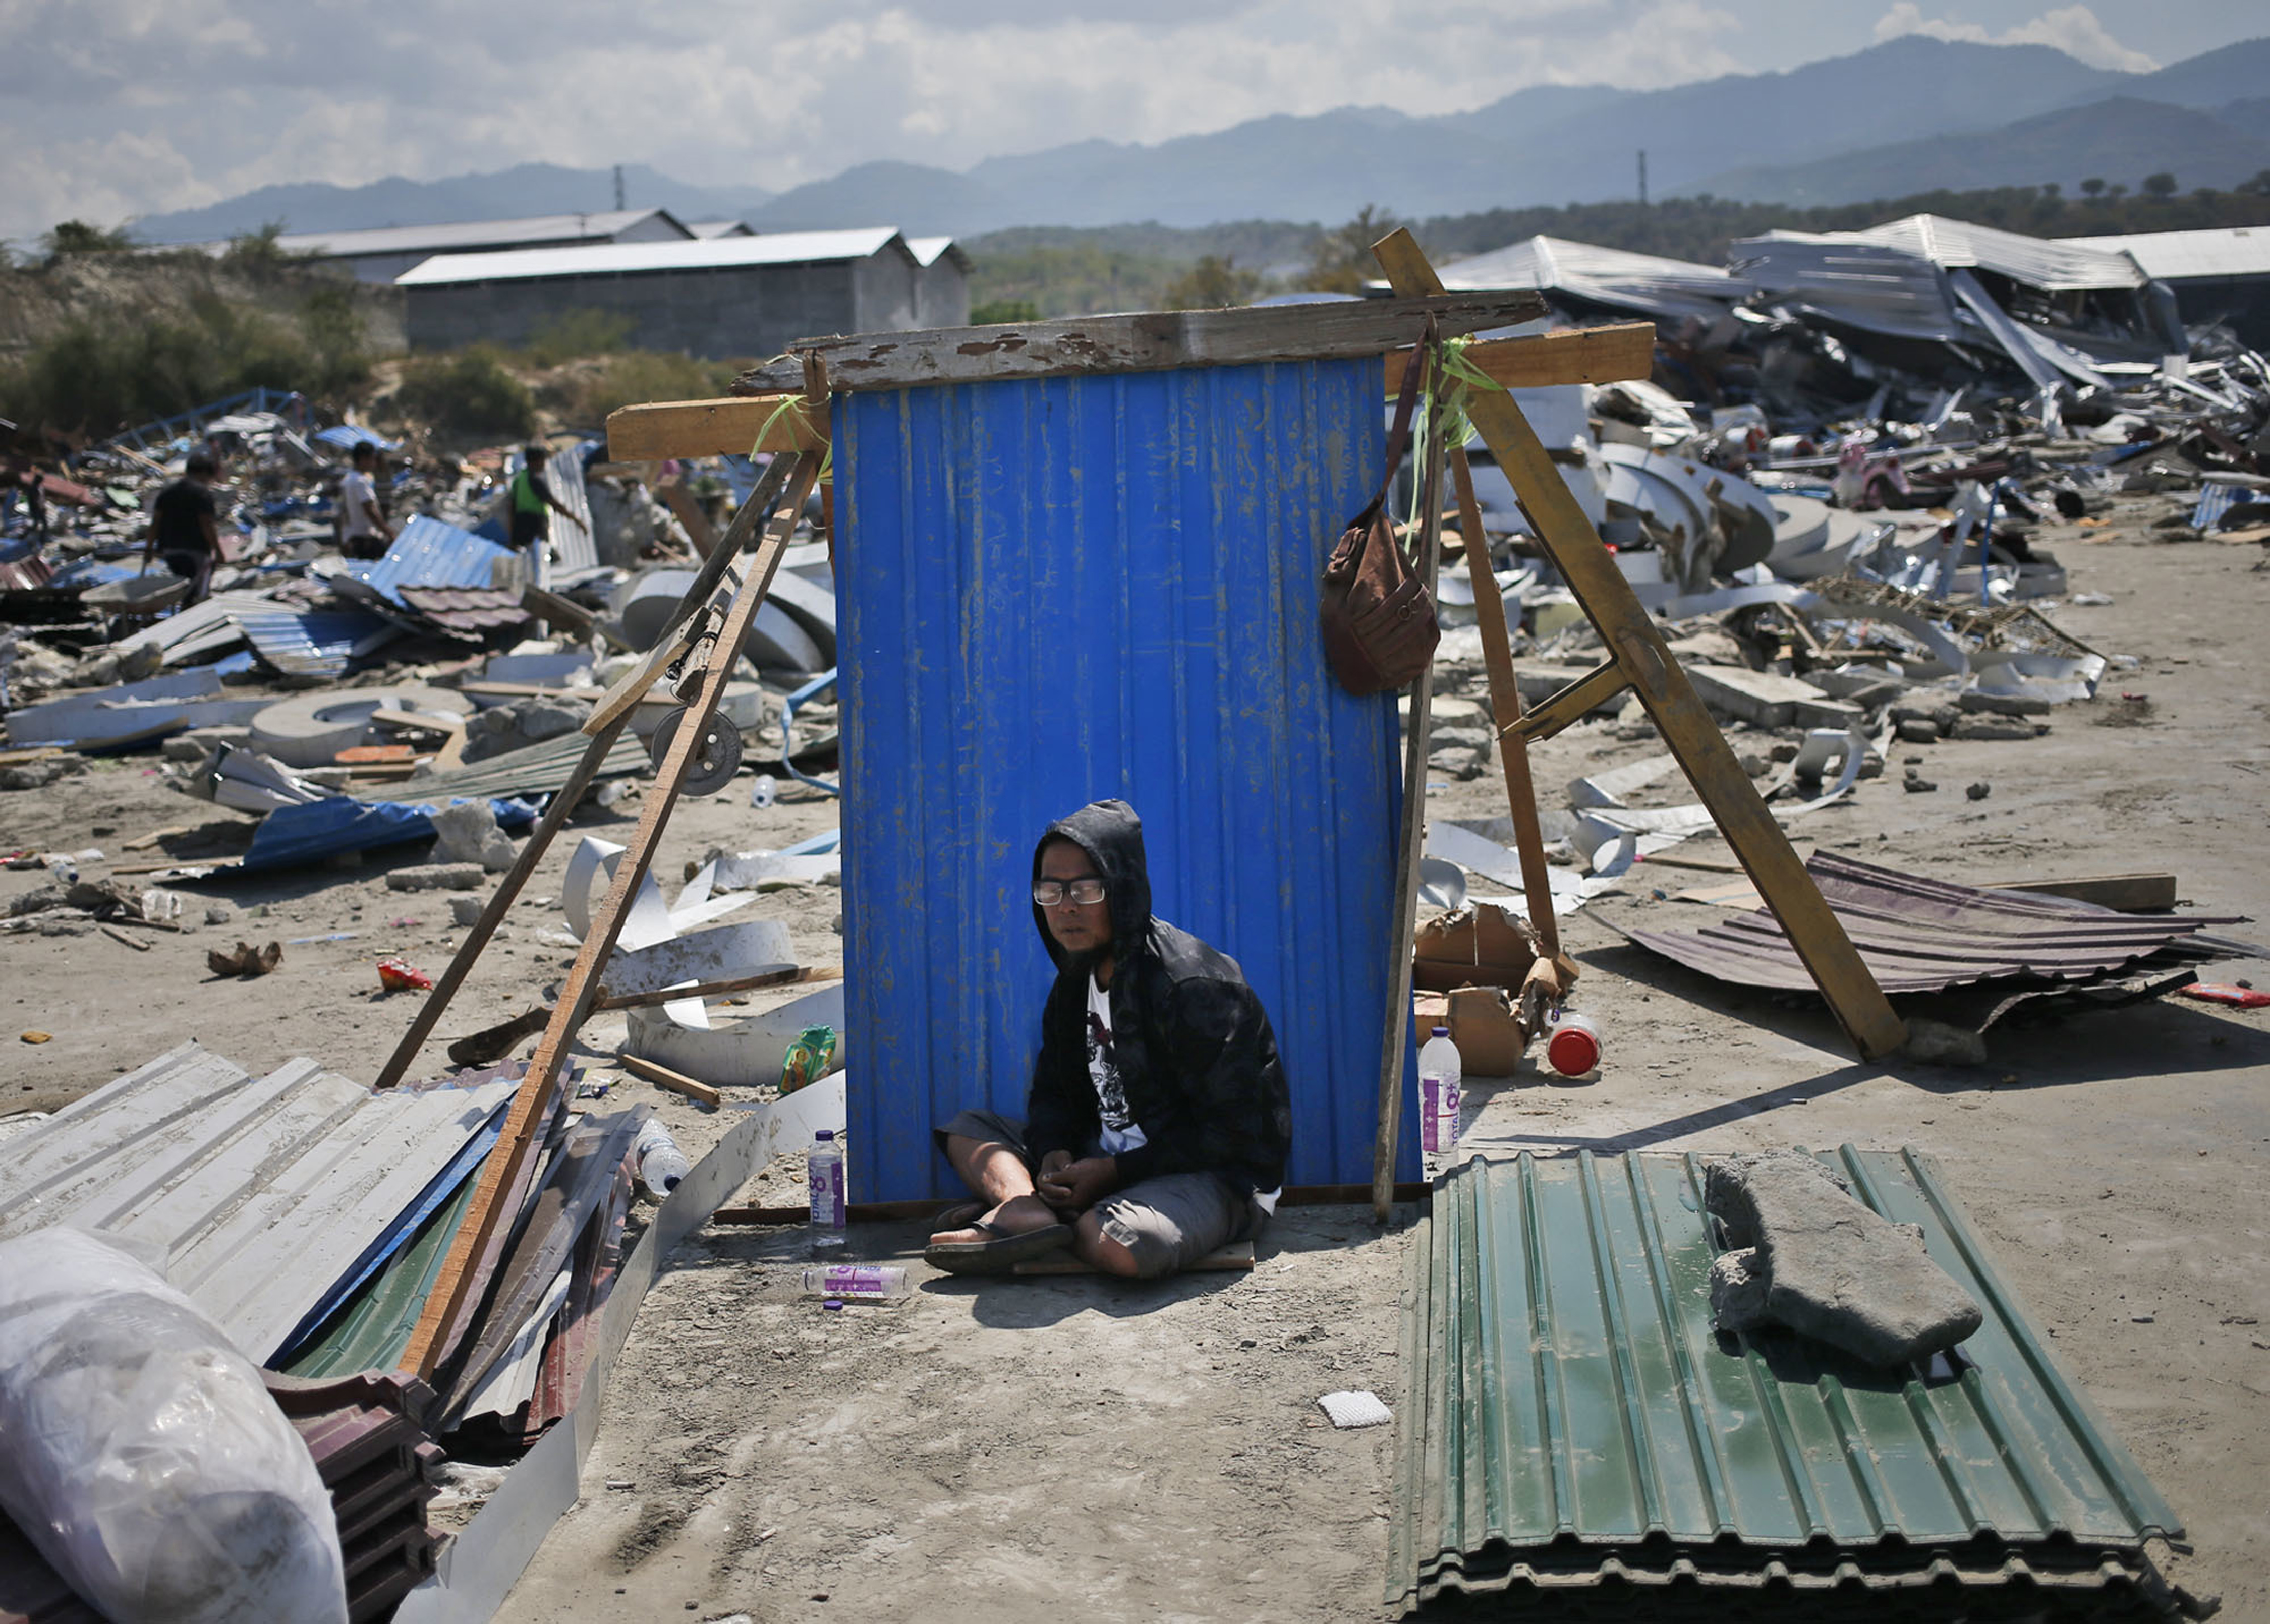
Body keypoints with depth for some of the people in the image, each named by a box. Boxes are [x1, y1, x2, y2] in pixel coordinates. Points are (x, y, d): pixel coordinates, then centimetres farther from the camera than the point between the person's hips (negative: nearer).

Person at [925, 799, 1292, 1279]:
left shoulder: (1191, 987, -20)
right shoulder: (1077, 979, 8)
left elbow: (1232, 1130, -20)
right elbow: (1053, 1090, 16)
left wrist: (1113, 1173, -19)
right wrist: (1053, 1155, -8)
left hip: (1218, 1176, -9)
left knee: (1116, 1245, -41)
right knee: (967, 1130, 7)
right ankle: (1024, 1209, -21)